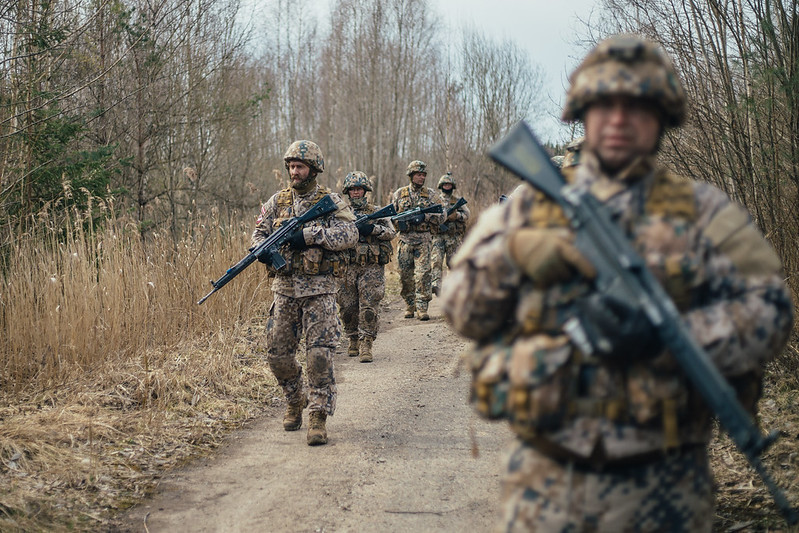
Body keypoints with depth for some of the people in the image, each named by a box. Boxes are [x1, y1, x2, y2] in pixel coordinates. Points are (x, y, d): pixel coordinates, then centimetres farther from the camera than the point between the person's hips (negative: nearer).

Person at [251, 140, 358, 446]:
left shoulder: (331, 202, -2)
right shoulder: (277, 201, 10)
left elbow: (350, 234, -14)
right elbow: (260, 232, 13)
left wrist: (310, 235, -22)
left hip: (318, 289, -4)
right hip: (284, 287, 4)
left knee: (320, 354, -10)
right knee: (278, 354, 7)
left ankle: (318, 417, -5)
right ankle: (295, 403, 29)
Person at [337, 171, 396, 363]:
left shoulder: (376, 211, 8)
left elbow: (391, 232, -2)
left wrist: (372, 228, -18)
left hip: (372, 267, -2)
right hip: (348, 267, 2)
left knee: (369, 307, -9)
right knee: (348, 307, 5)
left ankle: (365, 345, -7)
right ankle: (354, 340, 23)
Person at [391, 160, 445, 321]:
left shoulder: (430, 194, 6)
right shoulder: (399, 193, 9)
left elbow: (441, 217, 2)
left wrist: (425, 216, -15)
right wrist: (401, 221, -8)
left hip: (423, 240, -1)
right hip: (405, 239, 2)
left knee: (423, 273, -10)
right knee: (405, 275, 4)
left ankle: (422, 307, -8)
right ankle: (409, 306, 17)